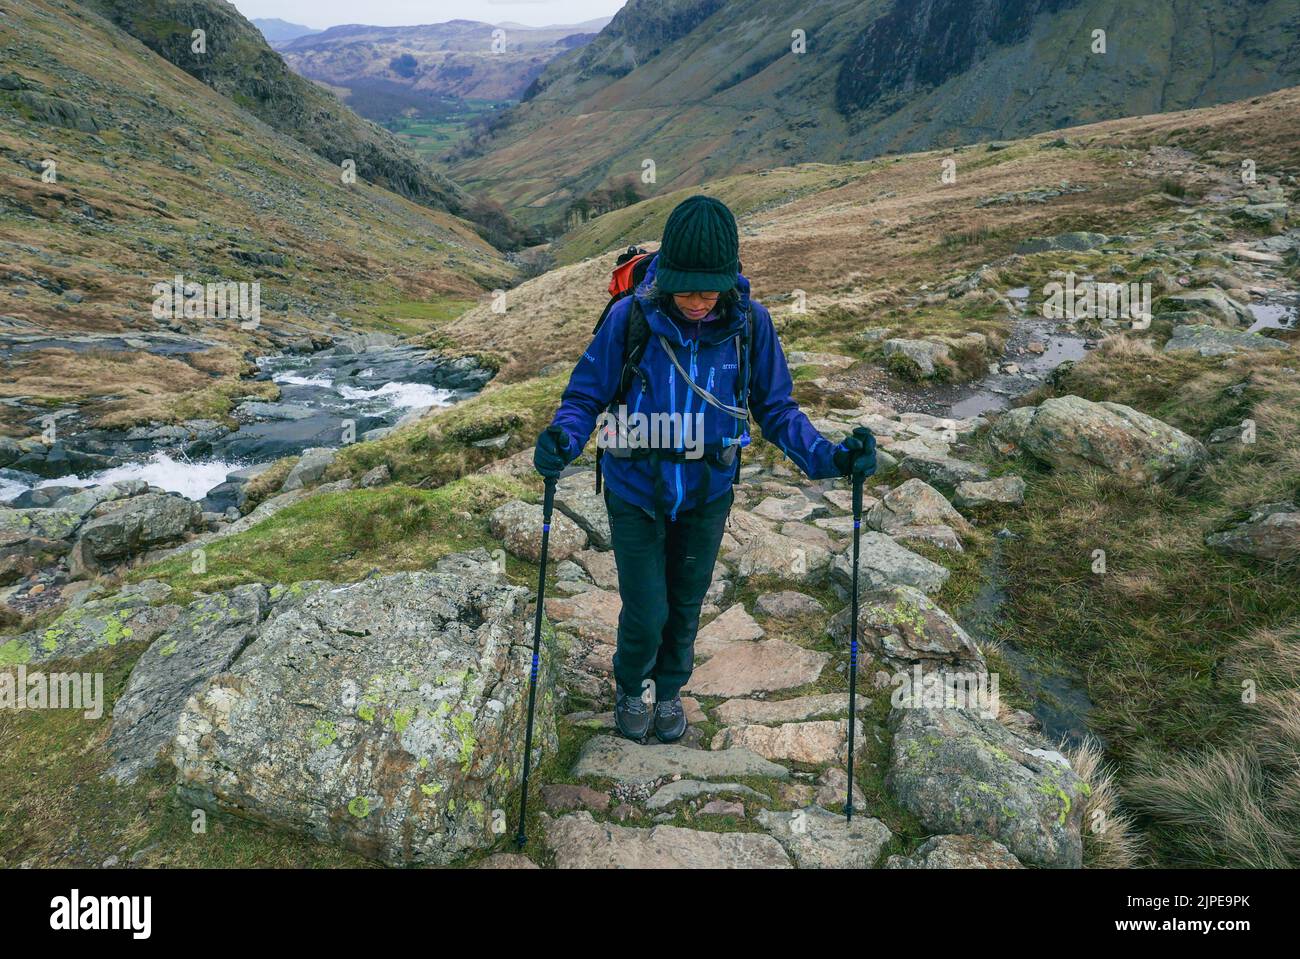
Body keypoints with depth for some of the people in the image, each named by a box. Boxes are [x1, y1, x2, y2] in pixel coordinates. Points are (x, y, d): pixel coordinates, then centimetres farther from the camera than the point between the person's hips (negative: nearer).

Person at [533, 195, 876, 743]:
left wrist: (827, 457, -22)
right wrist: (563, 440, -34)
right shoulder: (630, 316, -22)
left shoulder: (750, 322, -17)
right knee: (646, 614, 5)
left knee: (686, 605, 20)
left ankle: (669, 688, 51)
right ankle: (631, 687, 41)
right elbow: (586, 395, -12)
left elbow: (775, 408, -7)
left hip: (707, 494, 2)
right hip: (636, 493, -2)